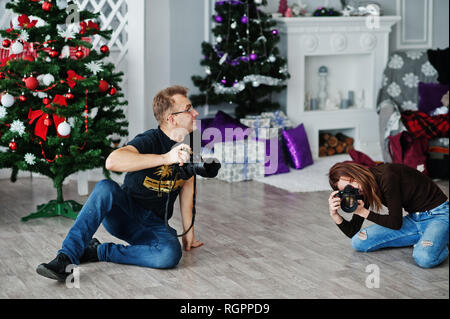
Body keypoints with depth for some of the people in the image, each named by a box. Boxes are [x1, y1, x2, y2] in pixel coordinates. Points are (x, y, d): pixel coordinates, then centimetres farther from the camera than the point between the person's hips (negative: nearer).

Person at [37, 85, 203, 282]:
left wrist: (188, 229, 11)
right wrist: (165, 158, -44)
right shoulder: (150, 140, -18)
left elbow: (188, 184, 14)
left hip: (153, 224, 4)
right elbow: (112, 162, -39)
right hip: (124, 213, -4)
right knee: (105, 188, -37)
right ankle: (67, 257, -36)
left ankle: (99, 252, -15)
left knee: (171, 254, -32)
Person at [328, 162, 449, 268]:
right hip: (413, 218, 8)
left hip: (438, 215, -8)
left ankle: (442, 243, -2)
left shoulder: (386, 176, -26)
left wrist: (364, 212, -17)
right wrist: (334, 214, -16)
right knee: (358, 242, -7)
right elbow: (352, 232, 0)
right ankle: (421, 238, 3)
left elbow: (395, 223, -21)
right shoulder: (364, 189, -2)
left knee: (424, 258, -39)